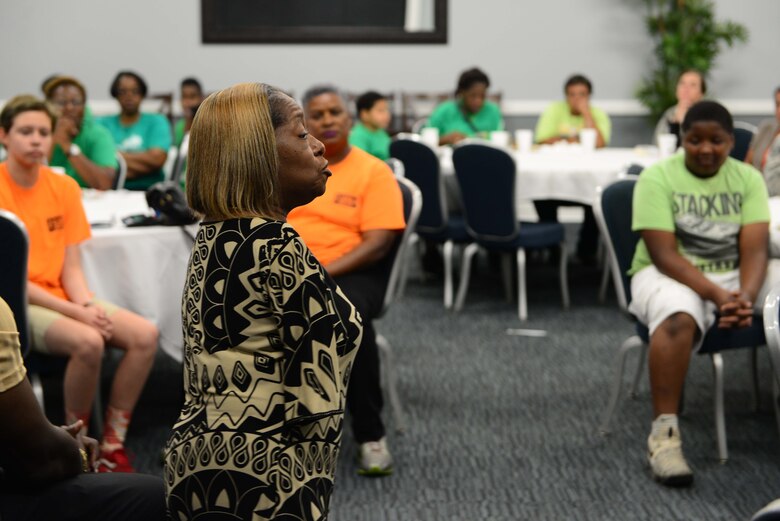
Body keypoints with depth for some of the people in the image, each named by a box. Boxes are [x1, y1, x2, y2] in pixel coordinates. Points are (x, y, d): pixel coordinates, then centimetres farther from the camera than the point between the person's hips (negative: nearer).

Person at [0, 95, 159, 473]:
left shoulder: (64, 187, 6)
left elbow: (70, 267, 5)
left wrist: (88, 305, -16)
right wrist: (75, 312, -20)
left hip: (62, 297, 6)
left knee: (145, 334, -15)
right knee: (87, 341, -32)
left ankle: (111, 445, -6)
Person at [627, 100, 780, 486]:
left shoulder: (748, 179, 2)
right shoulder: (658, 177, -10)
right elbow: (664, 255, -18)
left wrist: (745, 296, -29)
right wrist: (719, 296, -29)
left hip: (736, 275, 4)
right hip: (670, 275, -4)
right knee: (678, 318, -39)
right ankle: (664, 433, -36)